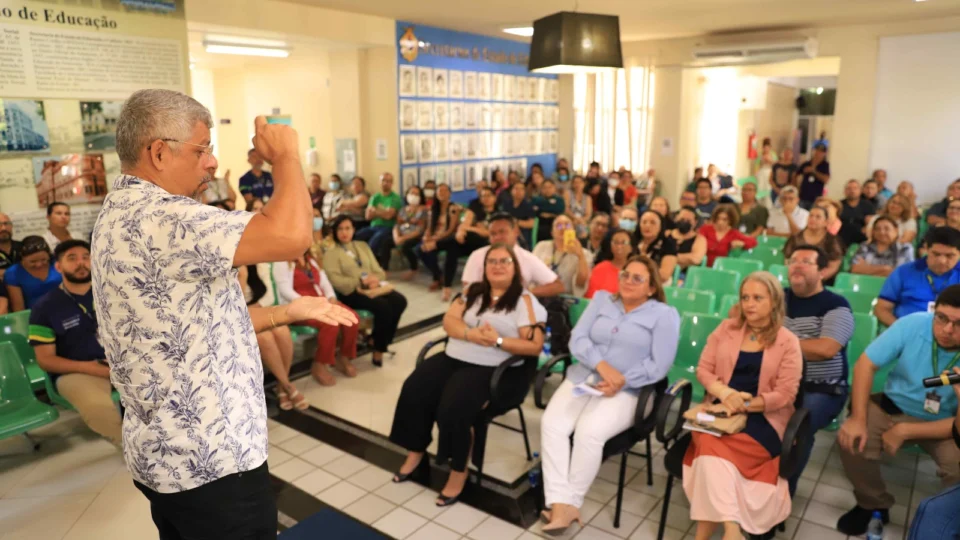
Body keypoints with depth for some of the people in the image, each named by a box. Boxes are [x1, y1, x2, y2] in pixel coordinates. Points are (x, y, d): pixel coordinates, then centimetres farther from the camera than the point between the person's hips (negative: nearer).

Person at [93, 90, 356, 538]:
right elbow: (291, 236, -36)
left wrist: (289, 312, 7)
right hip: (208, 460, -10)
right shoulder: (155, 217, -24)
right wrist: (285, 154, -18)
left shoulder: (125, 214, 11)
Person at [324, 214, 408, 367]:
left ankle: (381, 345, -11)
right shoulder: (331, 252, 4)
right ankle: (378, 351, -16)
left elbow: (378, 271, 16)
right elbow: (336, 281, -9)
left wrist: (375, 279, -9)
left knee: (400, 301, -23)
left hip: (373, 286, 6)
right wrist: (362, 281, -18)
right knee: (383, 306, -32)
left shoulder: (362, 246, 22)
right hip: (350, 292, -6)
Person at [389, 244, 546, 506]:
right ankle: (415, 450, 9)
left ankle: (459, 470, -5)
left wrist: (498, 341, -20)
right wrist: (471, 334, -15)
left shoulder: (525, 300, -2)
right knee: (414, 390, -14)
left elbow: (535, 346, -9)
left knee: (454, 406, -27)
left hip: (495, 369, -5)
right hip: (454, 358, 6)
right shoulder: (473, 291, 14)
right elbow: (449, 320, 4)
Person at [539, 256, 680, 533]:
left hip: (626, 391, -4)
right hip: (582, 378, 4)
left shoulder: (664, 314, 2)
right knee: (551, 424, -23)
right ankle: (560, 503, -22)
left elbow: (659, 365, -6)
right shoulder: (601, 299, 14)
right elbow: (577, 339, 3)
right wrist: (602, 366, -14)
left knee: (588, 431, -30)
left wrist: (621, 382, -16)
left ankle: (572, 501, -13)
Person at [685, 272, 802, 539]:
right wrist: (725, 393, -13)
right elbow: (703, 369, 6)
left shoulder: (788, 342, 0)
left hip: (763, 418, -3)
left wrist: (743, 405, -16)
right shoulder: (726, 329, 10)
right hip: (721, 410, 3)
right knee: (711, 443, -31)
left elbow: (785, 394, -6)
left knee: (712, 446, -31)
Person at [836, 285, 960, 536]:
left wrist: (905, 432, -24)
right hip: (895, 406, 1)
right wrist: (858, 419, -25)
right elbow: (866, 364, -18)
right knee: (851, 441, -23)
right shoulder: (913, 324, -23)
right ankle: (873, 504, 7)